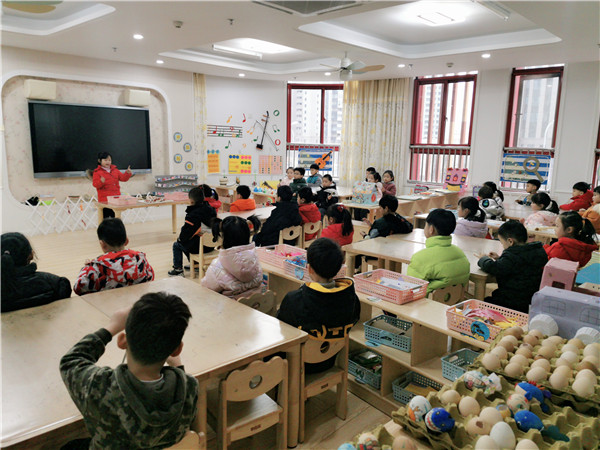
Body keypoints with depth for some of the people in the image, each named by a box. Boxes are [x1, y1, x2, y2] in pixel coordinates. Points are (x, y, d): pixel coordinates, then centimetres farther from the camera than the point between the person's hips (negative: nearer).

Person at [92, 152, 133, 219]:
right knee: (105, 218, -1)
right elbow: (95, 184, -10)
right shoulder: (97, 172, -3)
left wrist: (128, 173, -8)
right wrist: (101, 182, -30)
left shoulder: (115, 170, 13)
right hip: (104, 200, -4)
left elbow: (123, 178, 10)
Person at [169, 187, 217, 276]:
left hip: (199, 246, -7)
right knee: (186, 243, 33)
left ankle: (178, 269, 19)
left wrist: (180, 238, 8)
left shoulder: (193, 215, -20)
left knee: (176, 245, 15)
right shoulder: (211, 209, 1)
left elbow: (186, 231, -16)